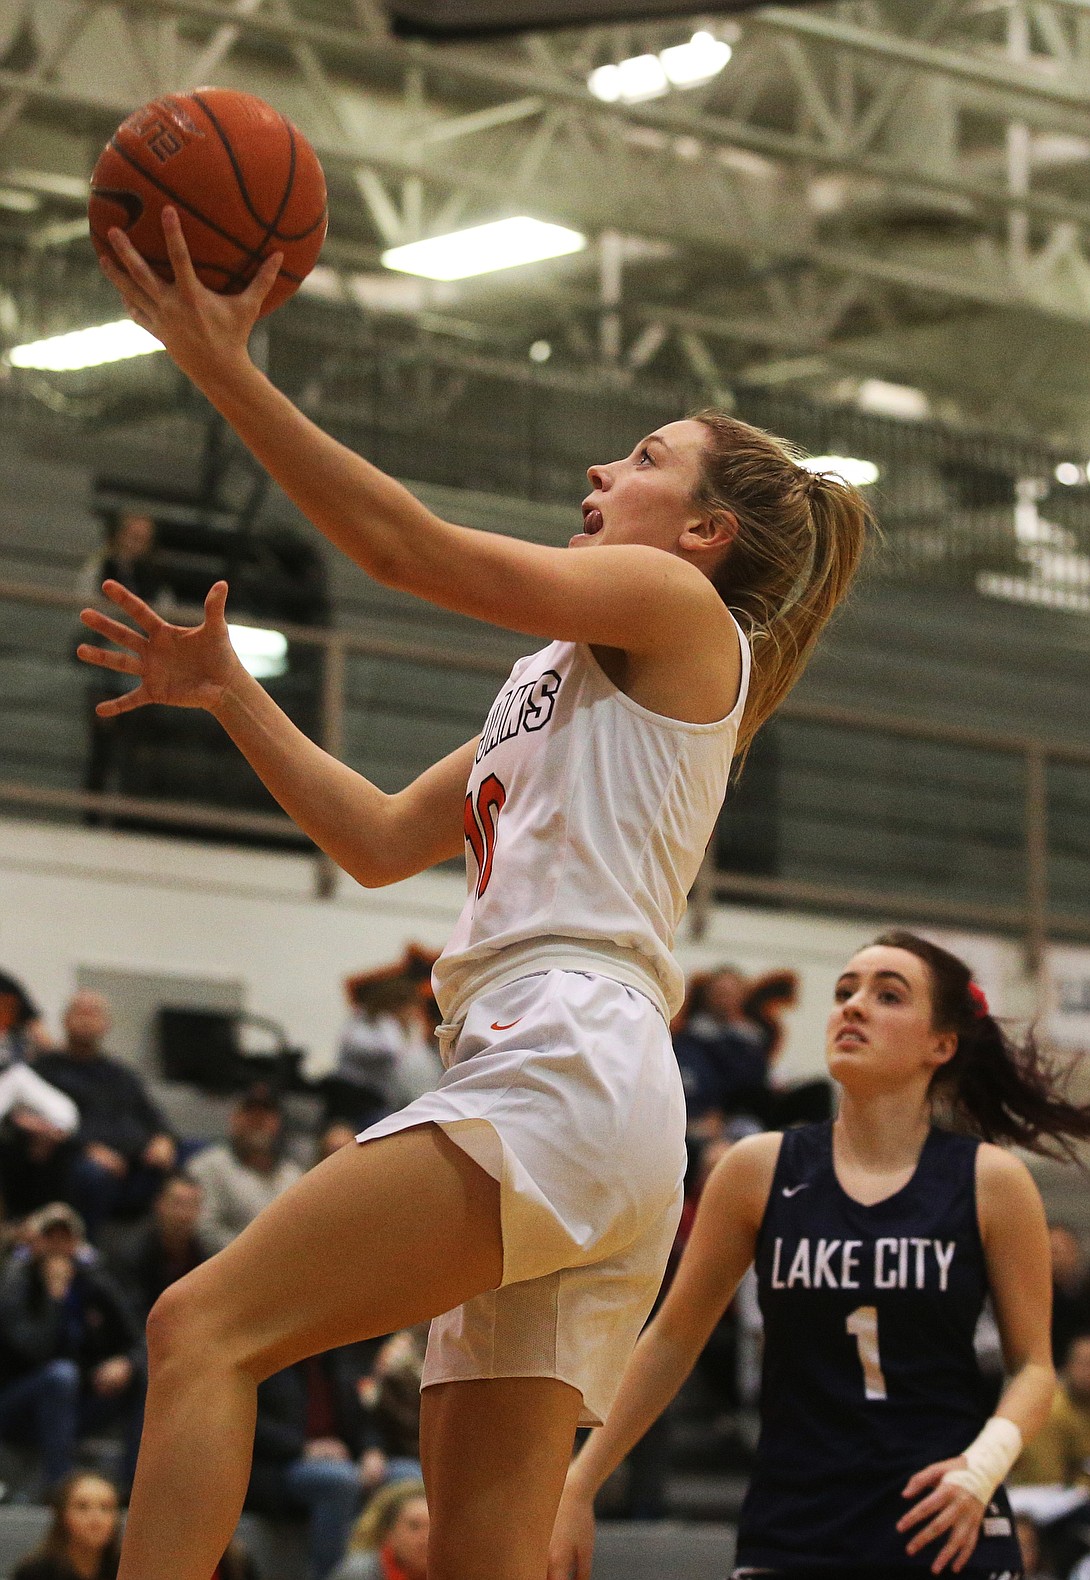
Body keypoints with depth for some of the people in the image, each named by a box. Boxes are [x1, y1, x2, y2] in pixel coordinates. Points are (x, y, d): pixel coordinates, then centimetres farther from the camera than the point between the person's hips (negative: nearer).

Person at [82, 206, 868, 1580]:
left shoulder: (676, 603, 6)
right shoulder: (563, 672, 32)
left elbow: (414, 549, -5)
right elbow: (378, 839, 29)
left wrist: (226, 371, -5)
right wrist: (226, 691, 22)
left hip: (568, 1065, -9)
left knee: (204, 1327, -18)